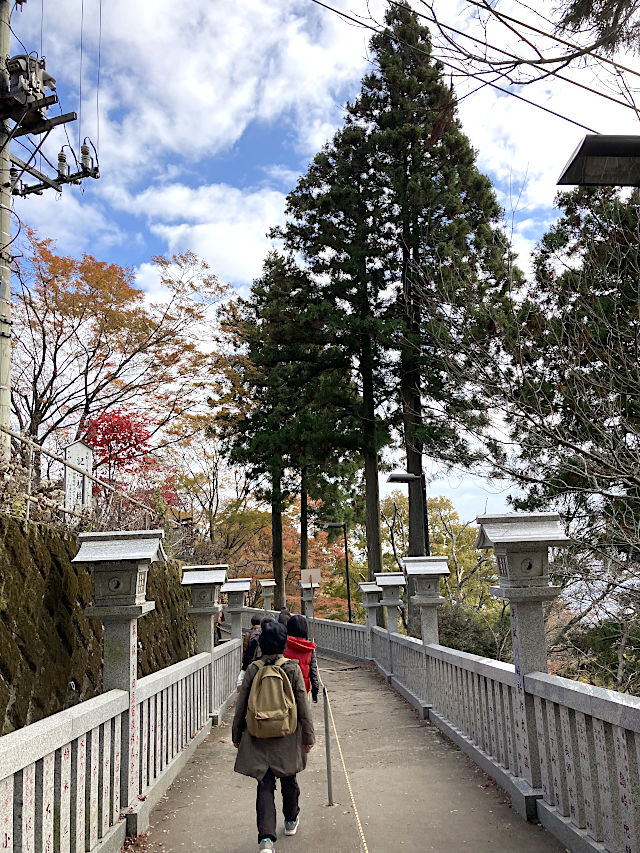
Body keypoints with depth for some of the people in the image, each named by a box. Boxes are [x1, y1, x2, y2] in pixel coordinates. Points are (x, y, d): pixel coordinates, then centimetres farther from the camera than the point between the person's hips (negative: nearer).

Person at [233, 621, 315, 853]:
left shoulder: (253, 669, -6)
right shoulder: (292, 669, -9)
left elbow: (241, 705, -1)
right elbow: (303, 705, -6)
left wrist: (236, 735, 11)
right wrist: (308, 736, 3)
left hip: (259, 738, 0)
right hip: (287, 738, 0)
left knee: (265, 786, 4)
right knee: (288, 779, 21)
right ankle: (291, 821, 41)